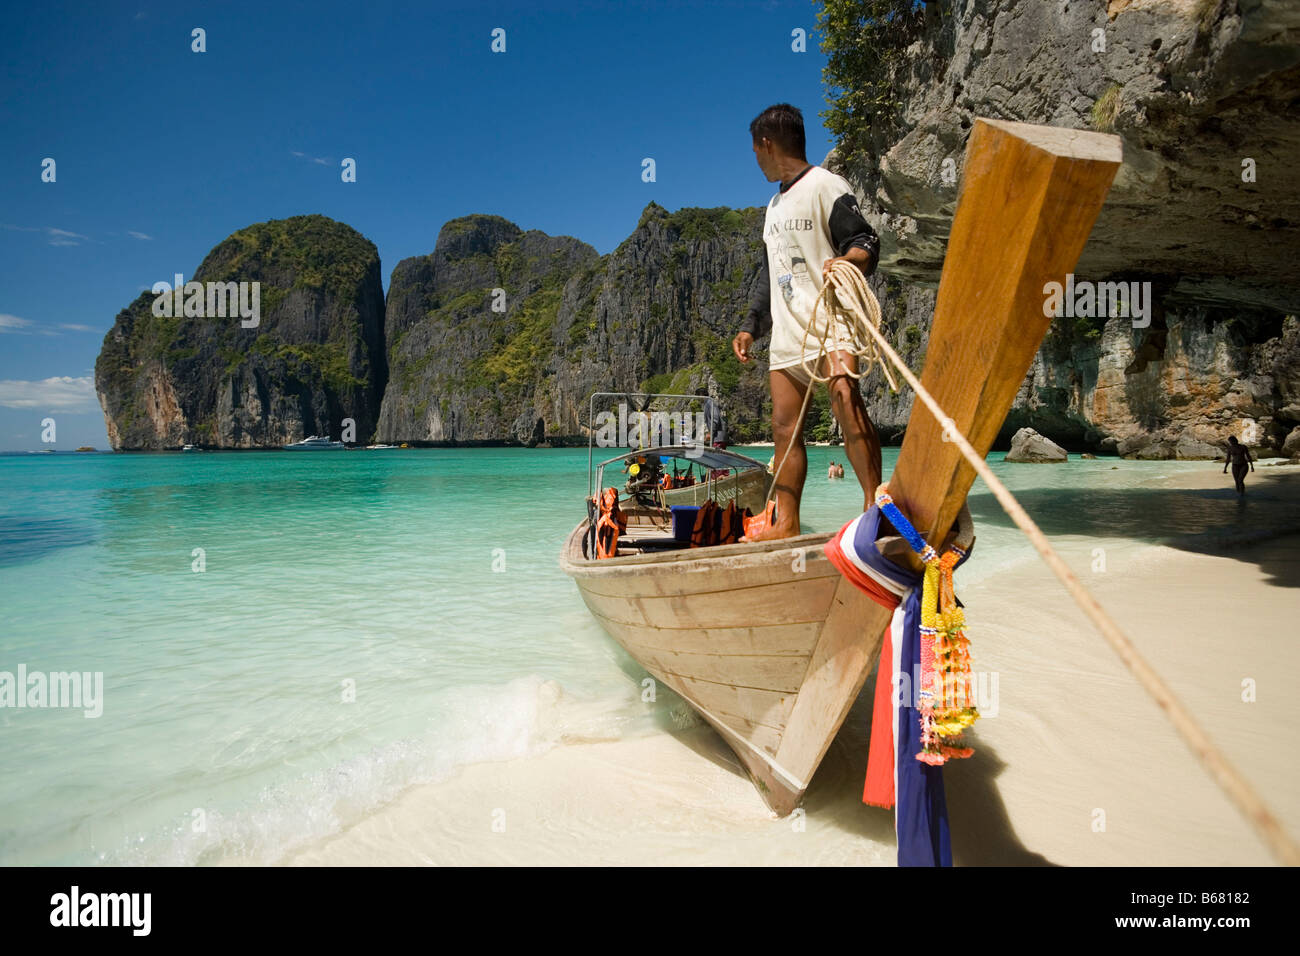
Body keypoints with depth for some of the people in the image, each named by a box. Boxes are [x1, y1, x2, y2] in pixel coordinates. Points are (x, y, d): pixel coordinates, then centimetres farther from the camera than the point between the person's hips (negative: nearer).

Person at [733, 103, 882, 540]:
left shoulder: (826, 186, 0)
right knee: (784, 425, 2)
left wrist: (845, 261, -31)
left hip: (829, 321, -8)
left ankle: (874, 503, -23)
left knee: (845, 402, -24)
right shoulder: (776, 205, 26)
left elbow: (866, 243, -8)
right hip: (786, 333, 8)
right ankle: (786, 523, 5)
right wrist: (751, 326, 23)